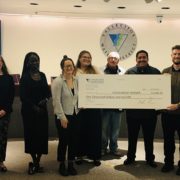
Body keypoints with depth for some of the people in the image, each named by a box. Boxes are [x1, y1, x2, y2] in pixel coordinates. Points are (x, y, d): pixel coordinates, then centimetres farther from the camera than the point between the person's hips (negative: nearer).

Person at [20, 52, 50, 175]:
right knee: (31, 134, 0)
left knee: (42, 134, 1)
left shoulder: (42, 75, 8)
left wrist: (45, 99, -9)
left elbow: (47, 91, 11)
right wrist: (34, 107, -16)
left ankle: (37, 162, 10)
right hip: (29, 110, -4)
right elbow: (23, 96, -9)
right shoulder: (25, 77, -4)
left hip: (42, 109, 4)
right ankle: (34, 162, 13)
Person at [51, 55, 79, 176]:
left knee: (74, 140, 8)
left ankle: (71, 164, 22)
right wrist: (62, 117, -17)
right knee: (64, 141, 2)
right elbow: (56, 101, -14)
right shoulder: (58, 81, -10)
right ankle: (62, 165, 19)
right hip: (63, 116, -5)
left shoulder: (76, 80, 6)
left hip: (75, 115, 5)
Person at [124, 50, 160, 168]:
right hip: (133, 110, 0)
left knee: (149, 137, 11)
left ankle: (150, 159, 26)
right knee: (132, 136, 12)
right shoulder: (129, 72, 1)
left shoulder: (156, 72, 3)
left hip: (150, 110, 0)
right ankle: (131, 157, 28)